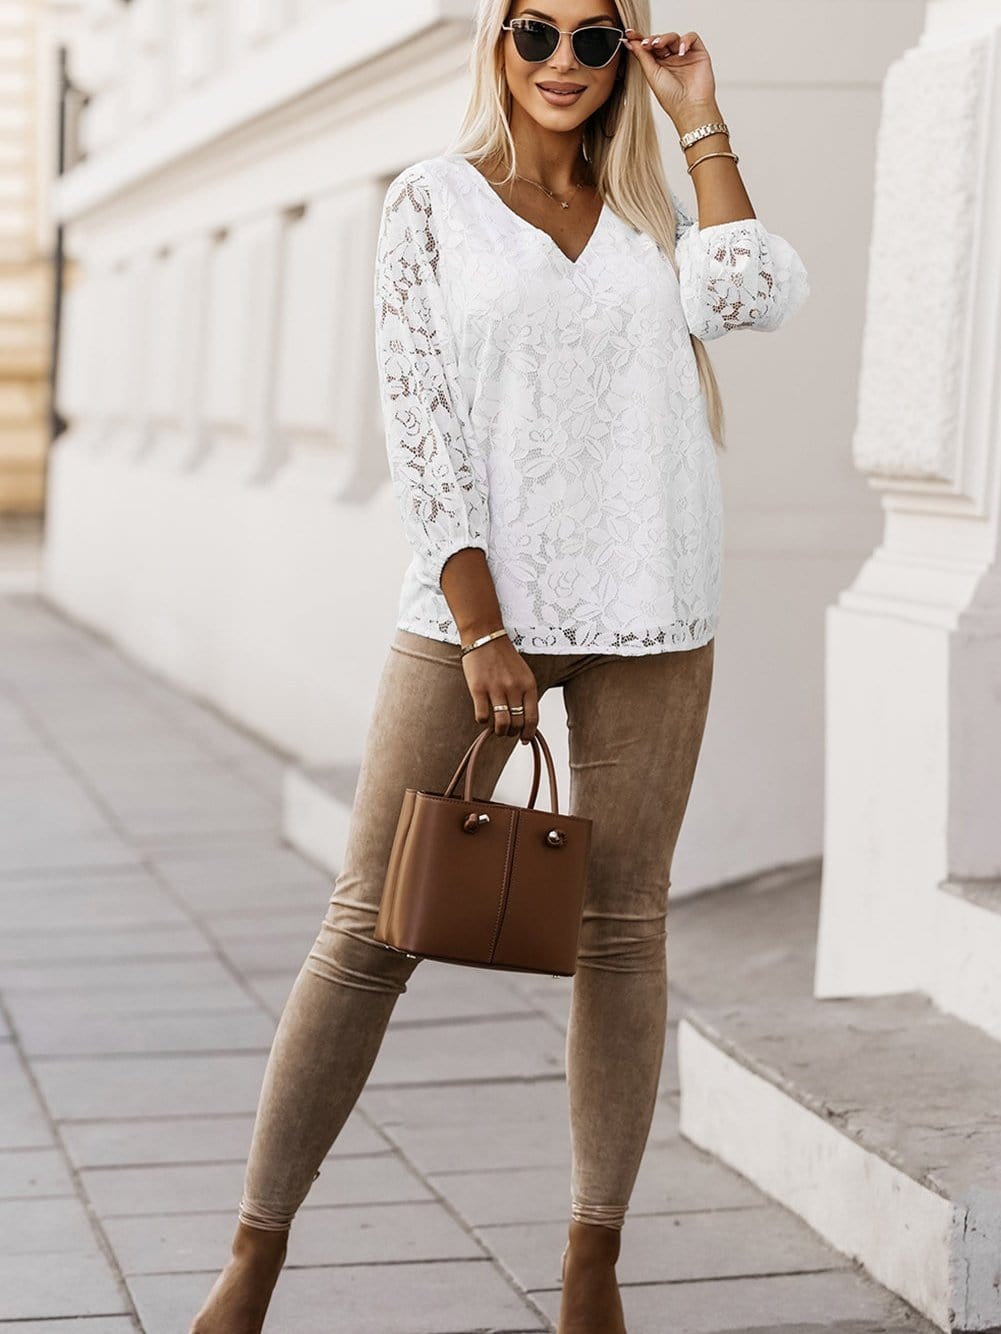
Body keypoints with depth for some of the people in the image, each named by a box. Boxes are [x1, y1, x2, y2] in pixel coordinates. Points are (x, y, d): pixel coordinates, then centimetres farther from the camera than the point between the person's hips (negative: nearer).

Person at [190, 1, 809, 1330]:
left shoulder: (653, 213, 12)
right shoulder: (433, 201, 4)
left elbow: (757, 297, -9)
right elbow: (420, 427, -4)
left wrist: (701, 121, 0)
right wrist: (483, 631, -11)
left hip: (650, 617, 3)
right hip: (477, 600, -2)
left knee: (623, 931, 4)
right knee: (372, 927, -4)